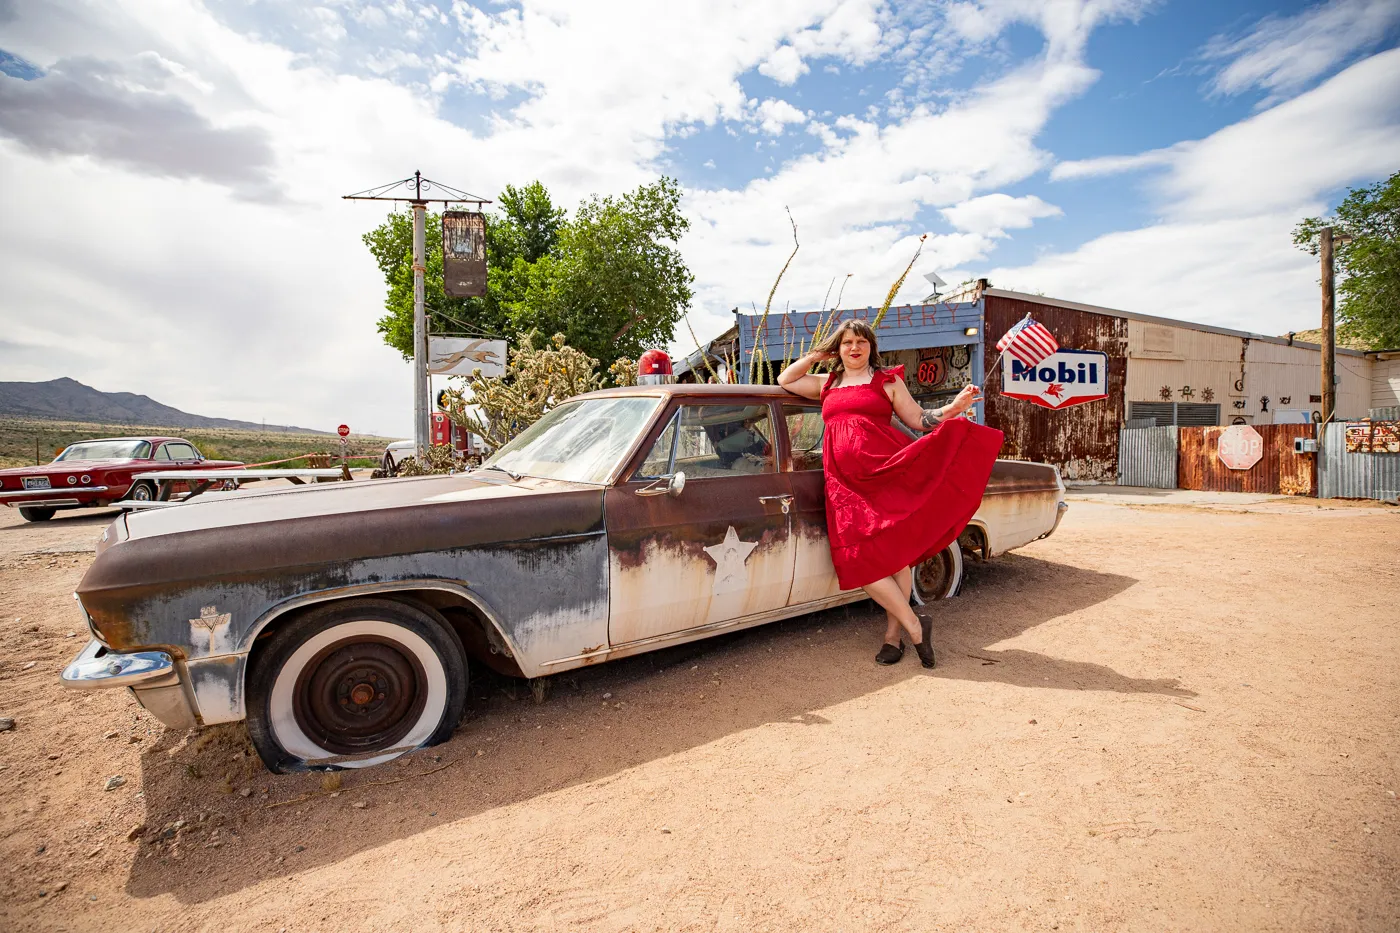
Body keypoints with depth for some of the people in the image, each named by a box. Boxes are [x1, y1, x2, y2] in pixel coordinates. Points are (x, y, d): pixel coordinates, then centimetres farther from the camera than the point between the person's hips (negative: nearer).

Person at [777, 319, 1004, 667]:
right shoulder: (827, 385, 24)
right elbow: (784, 381, 31)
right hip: (846, 480, 3)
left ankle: (893, 634, 7)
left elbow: (919, 420, 11)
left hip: (887, 470, -2)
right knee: (857, 558, -10)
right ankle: (914, 627, 1)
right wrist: (816, 355, 23)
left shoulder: (887, 381, 15)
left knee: (897, 551, -5)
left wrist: (953, 408, -5)